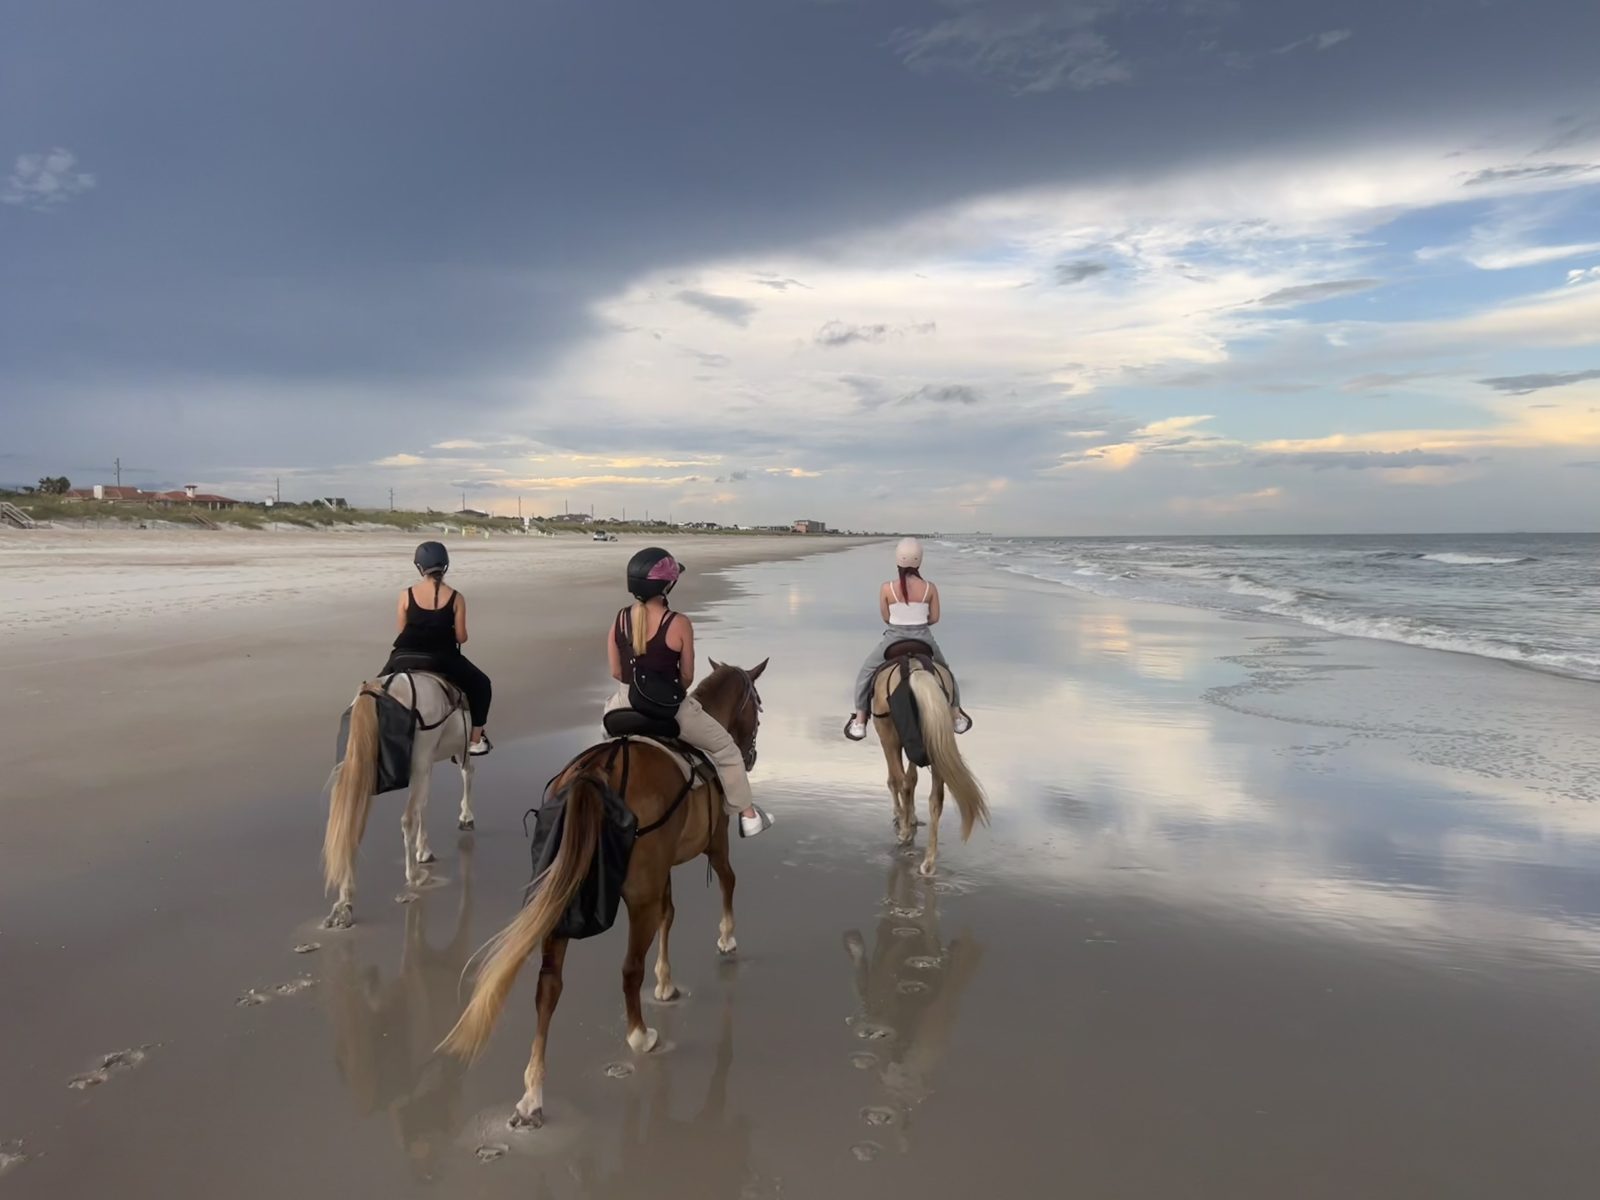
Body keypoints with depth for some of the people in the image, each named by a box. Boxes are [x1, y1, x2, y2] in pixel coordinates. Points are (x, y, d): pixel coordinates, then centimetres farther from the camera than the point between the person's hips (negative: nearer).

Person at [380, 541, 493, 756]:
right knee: (481, 685, 23)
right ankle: (475, 740, 20)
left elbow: (402, 629, 4)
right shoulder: (456, 598, -5)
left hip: (405, 658, 2)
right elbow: (461, 637, -2)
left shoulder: (407, 595, -2)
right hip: (442, 659, -1)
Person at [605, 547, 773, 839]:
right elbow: (687, 677, -8)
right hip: (672, 709, -4)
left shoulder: (619, 620, -5)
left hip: (627, 706, 4)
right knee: (726, 748, 19)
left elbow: (616, 672, 2)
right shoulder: (679, 624, -17)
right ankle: (747, 815, 27)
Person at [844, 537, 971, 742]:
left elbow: (885, 618, -1)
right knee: (946, 672, 29)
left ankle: (859, 723, 17)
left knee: (866, 673, 20)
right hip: (923, 638, 1)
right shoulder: (930, 588, -9)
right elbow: (934, 618, 0)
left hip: (893, 638, -1)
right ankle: (957, 717, 36)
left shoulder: (887, 588, -12)